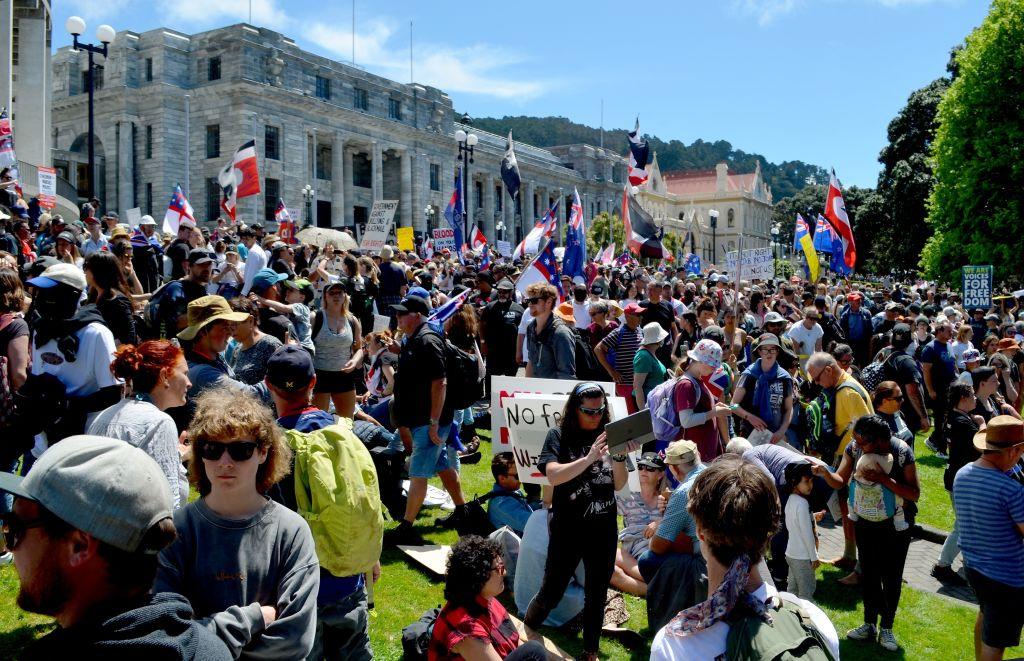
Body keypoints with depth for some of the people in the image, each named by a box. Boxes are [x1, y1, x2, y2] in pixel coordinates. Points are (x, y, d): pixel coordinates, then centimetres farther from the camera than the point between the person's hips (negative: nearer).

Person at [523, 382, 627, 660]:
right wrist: (589, 458, -34)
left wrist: (618, 455, -20)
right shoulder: (559, 435, -7)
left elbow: (620, 485, -2)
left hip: (604, 529, 3)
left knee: (597, 595, 15)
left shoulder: (608, 435, 1)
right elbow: (553, 476, -22)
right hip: (568, 530, -3)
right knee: (551, 592, 7)